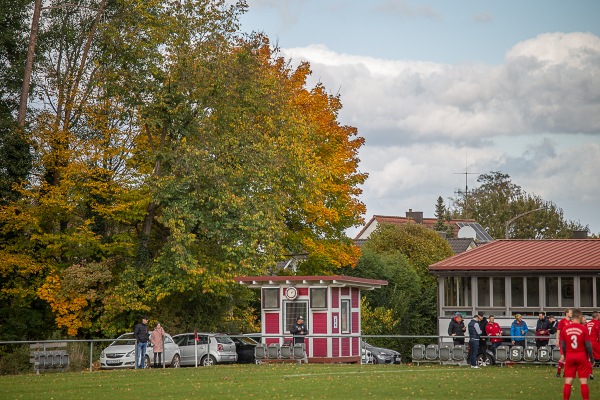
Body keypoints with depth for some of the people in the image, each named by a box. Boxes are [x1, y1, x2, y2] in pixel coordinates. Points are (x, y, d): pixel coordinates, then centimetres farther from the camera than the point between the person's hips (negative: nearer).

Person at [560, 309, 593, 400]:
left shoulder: (565, 329, -2)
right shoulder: (584, 328, -10)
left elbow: (563, 345, 3)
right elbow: (588, 345, -8)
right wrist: (591, 357, 4)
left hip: (569, 357, 2)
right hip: (582, 356, -2)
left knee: (568, 382, 6)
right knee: (583, 382, 2)